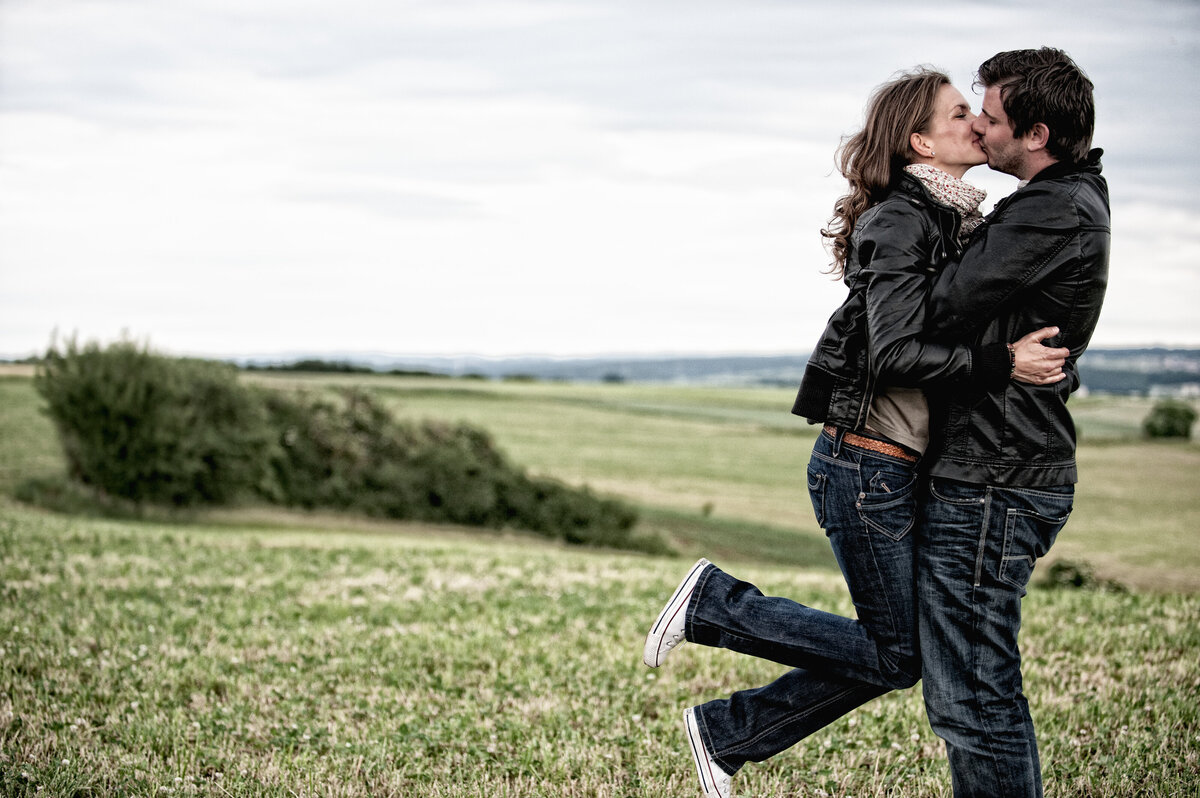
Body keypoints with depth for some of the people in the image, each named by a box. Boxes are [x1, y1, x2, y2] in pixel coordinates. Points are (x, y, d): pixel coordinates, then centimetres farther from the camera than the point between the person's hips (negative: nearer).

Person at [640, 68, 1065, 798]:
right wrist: (1003, 364, -26)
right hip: (867, 463, -9)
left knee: (891, 654, 13)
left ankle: (725, 737, 22)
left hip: (901, 468, 9)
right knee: (896, 656, -1)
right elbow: (895, 352, -25)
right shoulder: (901, 220, -15)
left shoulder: (952, 219, 13)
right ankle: (715, 603, 8)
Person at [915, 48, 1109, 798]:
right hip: (1026, 473, 11)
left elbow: (949, 307, -18)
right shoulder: (1075, 200, 16)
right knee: (973, 691, 17)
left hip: (990, 483, -11)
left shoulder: (1055, 212, -17)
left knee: (973, 697, -6)